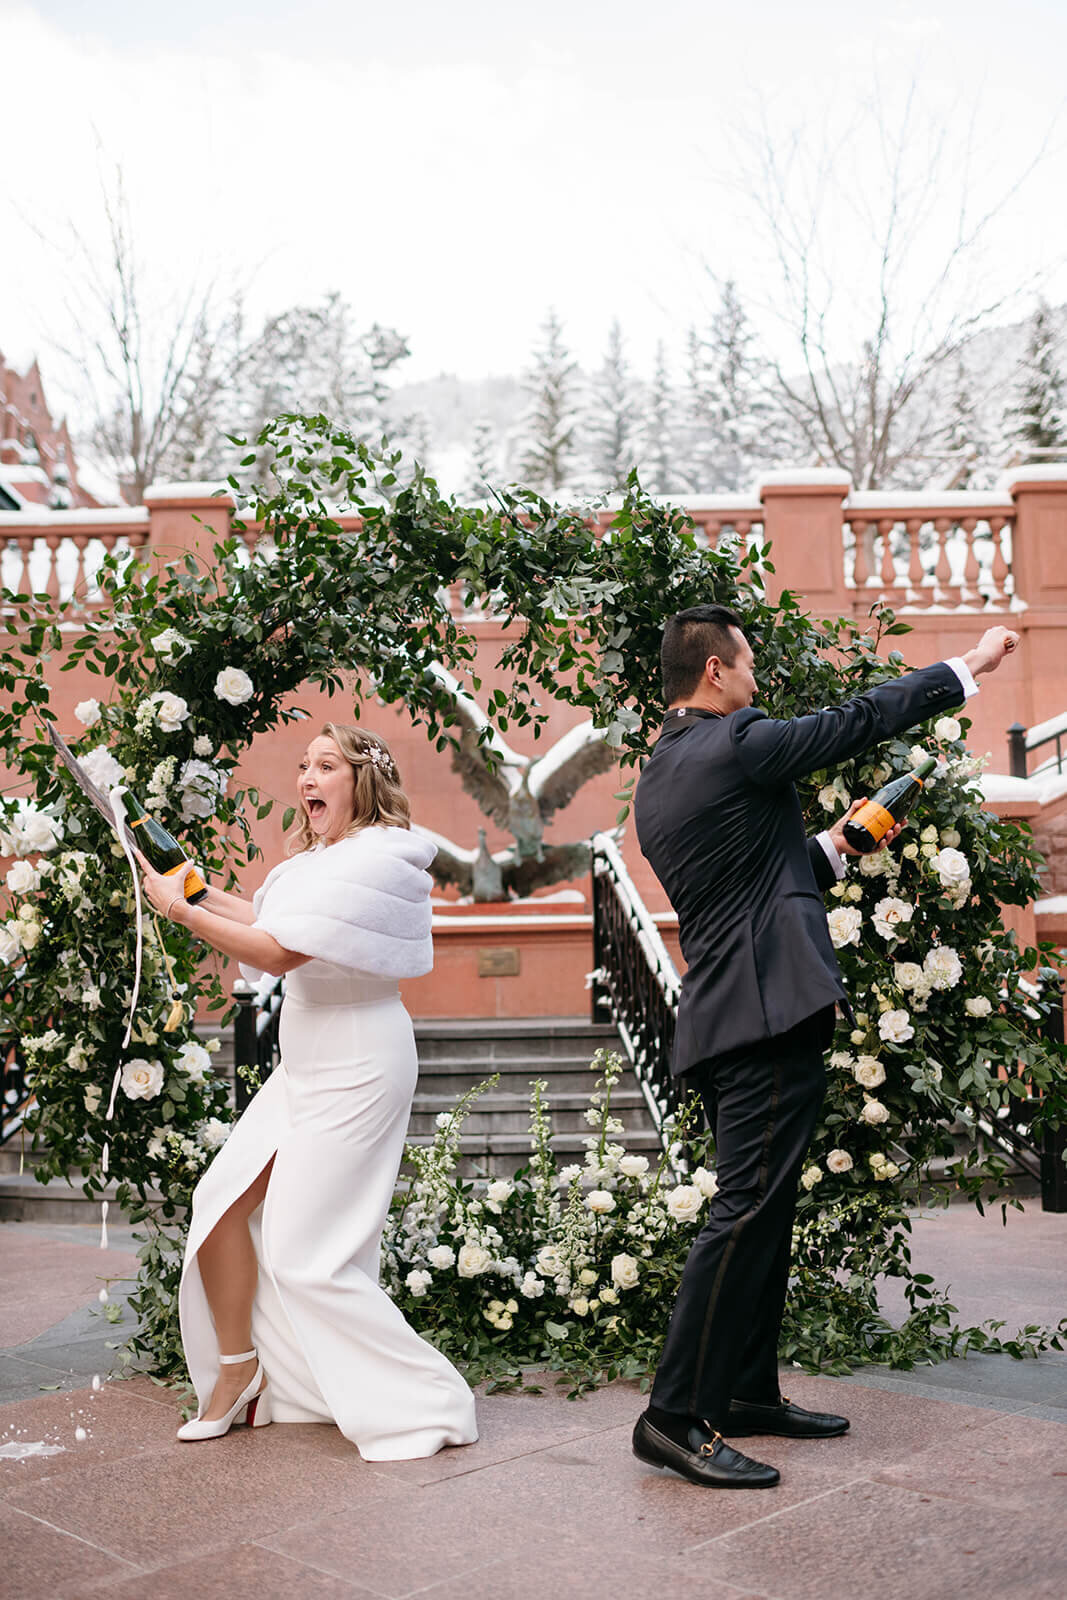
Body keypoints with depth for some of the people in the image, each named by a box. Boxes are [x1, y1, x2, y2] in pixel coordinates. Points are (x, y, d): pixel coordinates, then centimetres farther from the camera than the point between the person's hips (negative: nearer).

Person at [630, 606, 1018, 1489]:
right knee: (746, 1213, -8)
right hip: (769, 1017, -10)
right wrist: (972, 663, 11)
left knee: (765, 1212, 17)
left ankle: (750, 1391, 25)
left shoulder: (656, 780, 18)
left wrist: (835, 848, 27)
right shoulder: (736, 743, -10)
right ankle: (678, 1418, -4)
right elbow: (861, 720, -2)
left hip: (727, 1019, 10)